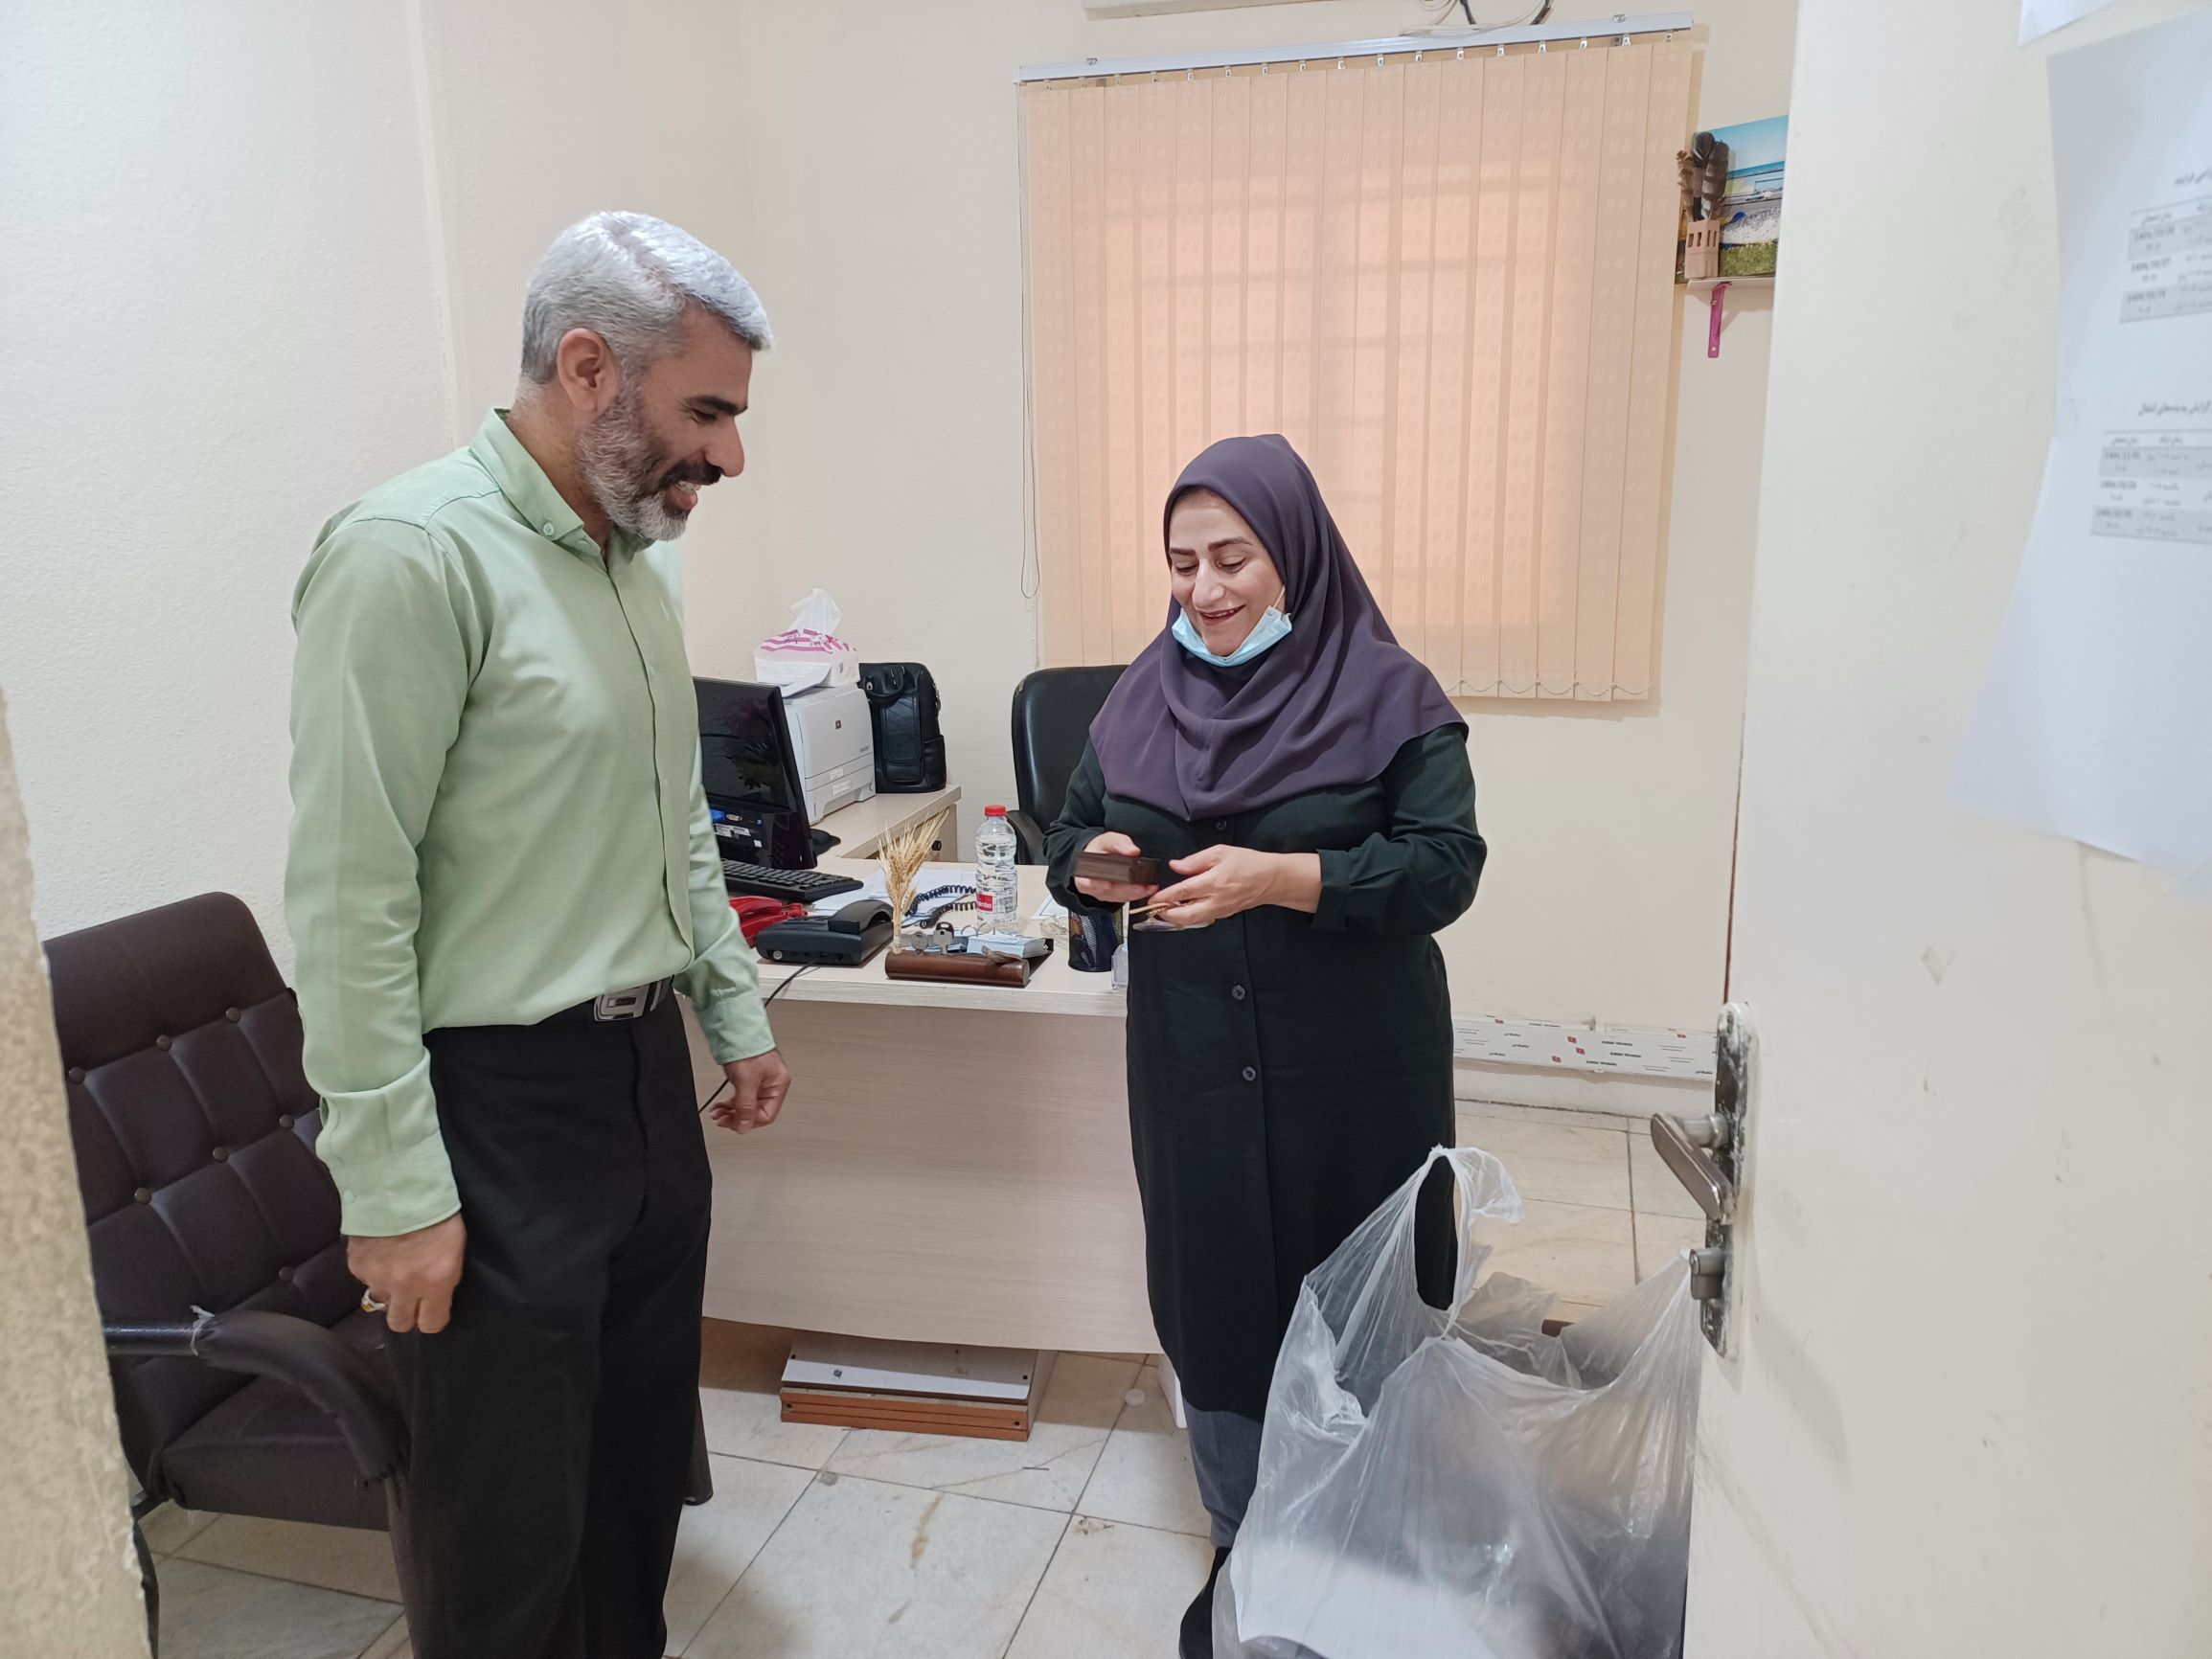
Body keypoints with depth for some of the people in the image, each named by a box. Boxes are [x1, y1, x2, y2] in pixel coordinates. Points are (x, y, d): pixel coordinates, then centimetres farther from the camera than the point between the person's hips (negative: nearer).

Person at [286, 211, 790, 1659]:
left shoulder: (636, 553, 9)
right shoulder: (412, 555, -17)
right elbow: (350, 902, -18)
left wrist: (738, 1015, 18)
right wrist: (394, 1190, -16)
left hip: (647, 1073, 8)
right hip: (497, 1107, -7)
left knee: (645, 1455, 20)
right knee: (513, 1531, 7)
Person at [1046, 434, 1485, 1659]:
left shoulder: (1386, 695, -7)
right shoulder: (1143, 695, 5)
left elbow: (1445, 865, -14)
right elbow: (1067, 837, 11)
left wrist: (1279, 877, -27)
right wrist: (1096, 863, -14)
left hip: (1351, 1075, -3)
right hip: (1193, 1067, 3)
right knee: (1213, 1304, 11)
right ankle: (1244, 1553, 32)